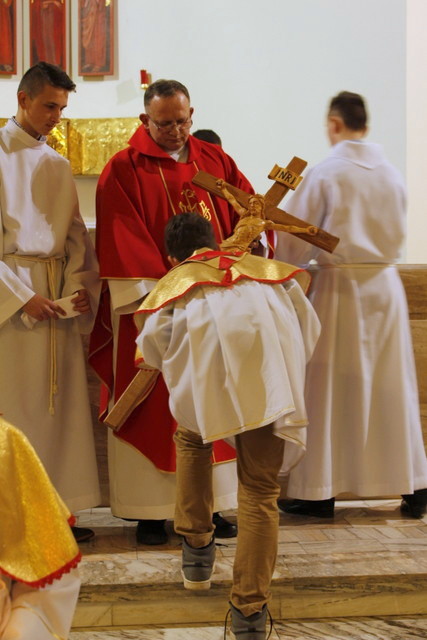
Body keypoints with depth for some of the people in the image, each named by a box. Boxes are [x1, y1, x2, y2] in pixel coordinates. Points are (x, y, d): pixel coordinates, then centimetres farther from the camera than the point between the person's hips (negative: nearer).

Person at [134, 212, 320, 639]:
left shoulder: (172, 283, 28)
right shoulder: (266, 269, 34)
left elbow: (153, 350, 21)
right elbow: (308, 326, 29)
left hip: (208, 368, -1)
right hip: (273, 374, 1)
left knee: (192, 440, 32)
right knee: (259, 489, 8)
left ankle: (197, 549, 32)